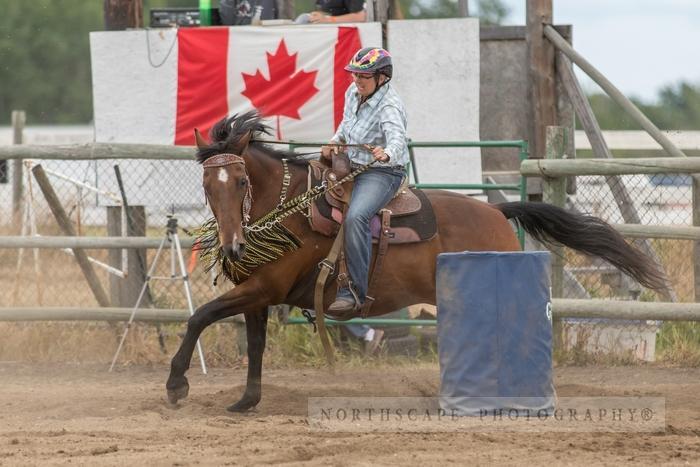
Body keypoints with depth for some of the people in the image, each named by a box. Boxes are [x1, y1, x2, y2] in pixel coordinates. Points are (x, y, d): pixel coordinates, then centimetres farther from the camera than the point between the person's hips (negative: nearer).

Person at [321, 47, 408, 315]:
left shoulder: (389, 107, -21)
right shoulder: (353, 93, 4)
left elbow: (398, 139, -40)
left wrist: (387, 154, -62)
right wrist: (336, 142, 6)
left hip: (381, 174, -10)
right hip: (352, 167, 10)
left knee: (355, 217, -34)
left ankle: (354, 291, -37)